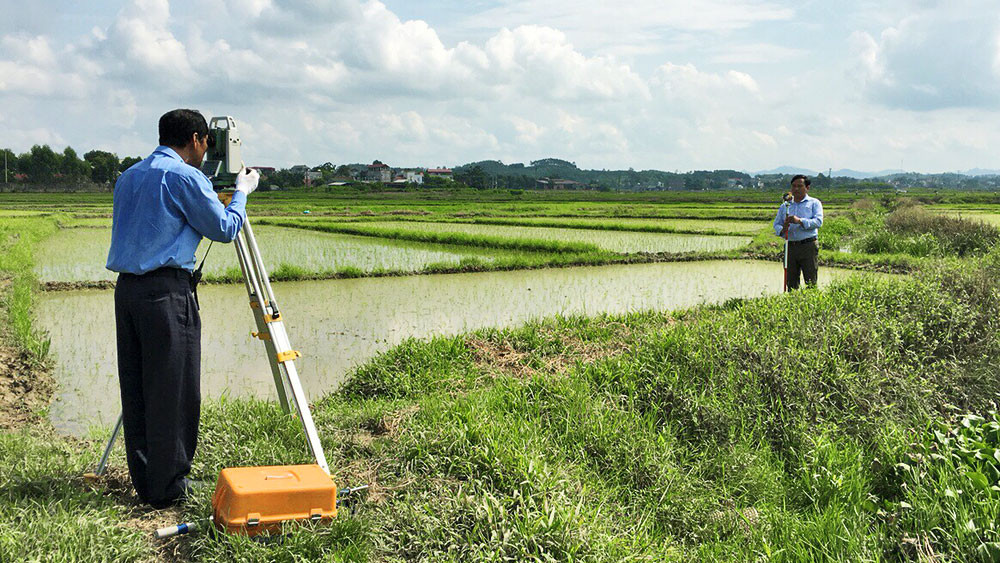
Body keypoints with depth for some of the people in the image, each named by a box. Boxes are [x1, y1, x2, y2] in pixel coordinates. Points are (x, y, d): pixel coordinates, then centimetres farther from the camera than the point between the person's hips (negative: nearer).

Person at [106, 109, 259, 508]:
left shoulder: (128, 176, 17)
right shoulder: (185, 176, -7)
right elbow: (224, 228, -2)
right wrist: (242, 192, 15)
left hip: (127, 289, 8)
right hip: (166, 292, -8)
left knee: (136, 390, 11)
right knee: (171, 392, -1)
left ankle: (145, 482, 19)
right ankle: (168, 487, 5)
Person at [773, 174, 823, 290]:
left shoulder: (814, 203, 7)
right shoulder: (785, 206, 18)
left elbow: (818, 221, -8)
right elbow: (776, 224, 11)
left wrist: (800, 221, -23)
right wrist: (782, 230, -13)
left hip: (809, 246, -4)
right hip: (790, 247, 4)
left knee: (811, 282, -3)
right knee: (791, 282, 5)